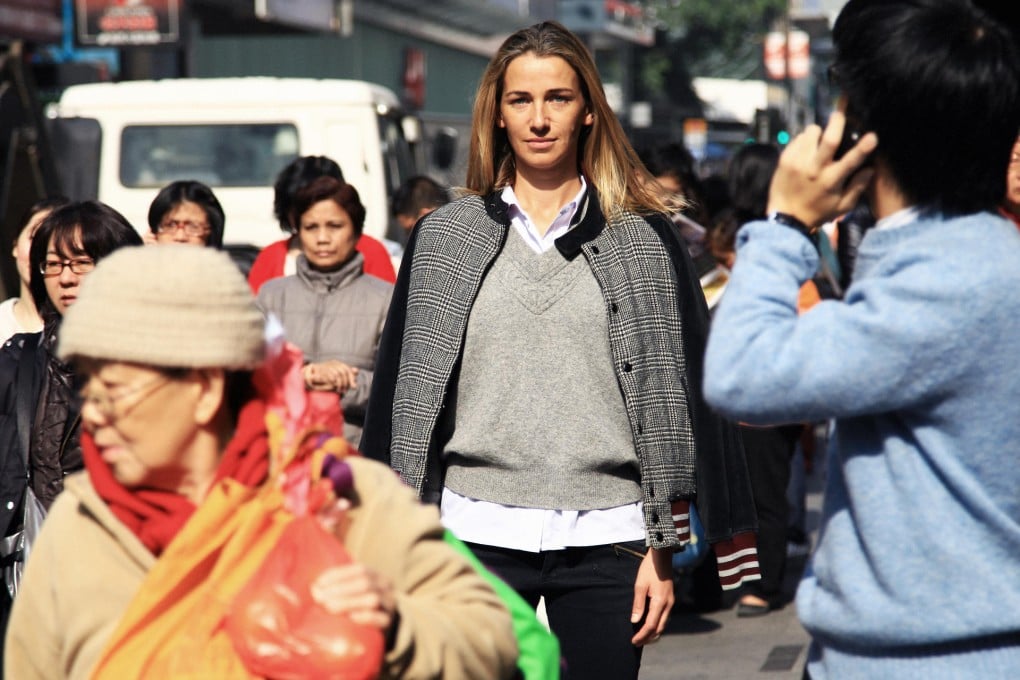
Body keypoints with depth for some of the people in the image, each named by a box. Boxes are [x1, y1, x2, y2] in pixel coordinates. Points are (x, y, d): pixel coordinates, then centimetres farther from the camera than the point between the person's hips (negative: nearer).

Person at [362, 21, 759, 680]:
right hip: (478, 532, 1)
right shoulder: (444, 237, 7)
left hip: (606, 539, 0)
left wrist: (664, 548, 0)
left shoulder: (646, 239, 5)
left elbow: (678, 389, 4)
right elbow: (406, 390, 8)